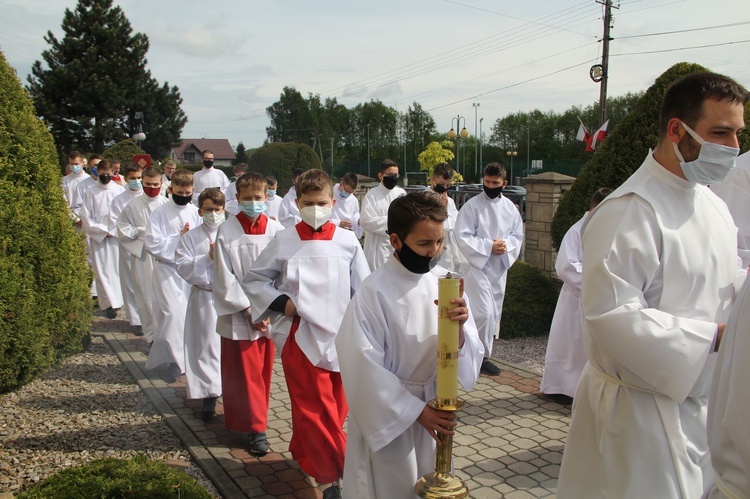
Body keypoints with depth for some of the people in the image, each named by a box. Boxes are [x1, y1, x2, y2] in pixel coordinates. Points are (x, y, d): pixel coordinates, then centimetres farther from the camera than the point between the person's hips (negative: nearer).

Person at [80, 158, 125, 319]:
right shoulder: (90, 193, 2)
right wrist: (102, 231, -6)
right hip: (97, 238, 0)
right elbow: (86, 218, 1)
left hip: (117, 236, 0)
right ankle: (110, 303, -2)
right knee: (102, 271, -3)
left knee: (116, 269, 5)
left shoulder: (120, 191, 1)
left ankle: (116, 300, 17)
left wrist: (113, 230, -9)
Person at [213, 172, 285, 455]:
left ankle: (252, 420, 31)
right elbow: (224, 279, -6)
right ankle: (255, 428, 16)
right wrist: (248, 310, -10)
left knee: (263, 372, 13)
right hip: (238, 316, -2)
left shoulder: (276, 231, -4)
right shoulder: (227, 232, -7)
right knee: (245, 374, 4)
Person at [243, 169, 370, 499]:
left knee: (336, 406, 14)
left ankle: (303, 453, 38)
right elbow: (253, 280, 7)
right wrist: (280, 302, -8)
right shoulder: (284, 242, -3)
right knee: (317, 409, -1)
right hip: (302, 337, -2)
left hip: (341, 337, 2)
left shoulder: (347, 241, -1)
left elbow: (364, 290, 5)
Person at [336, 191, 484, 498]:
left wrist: (459, 329, -26)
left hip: (435, 410, 5)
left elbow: (468, 356, -5)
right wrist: (417, 410, -16)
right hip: (391, 416, -4)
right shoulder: (374, 293, -20)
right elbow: (365, 369, -18)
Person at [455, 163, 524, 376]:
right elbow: (463, 237, -13)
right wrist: (489, 246, -19)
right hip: (477, 265, -6)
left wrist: (506, 245, -12)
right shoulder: (472, 206, -9)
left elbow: (517, 235, 9)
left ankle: (481, 352, 25)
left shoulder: (510, 207, 6)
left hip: (500, 266, 6)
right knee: (484, 312, -12)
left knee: (494, 313, 12)